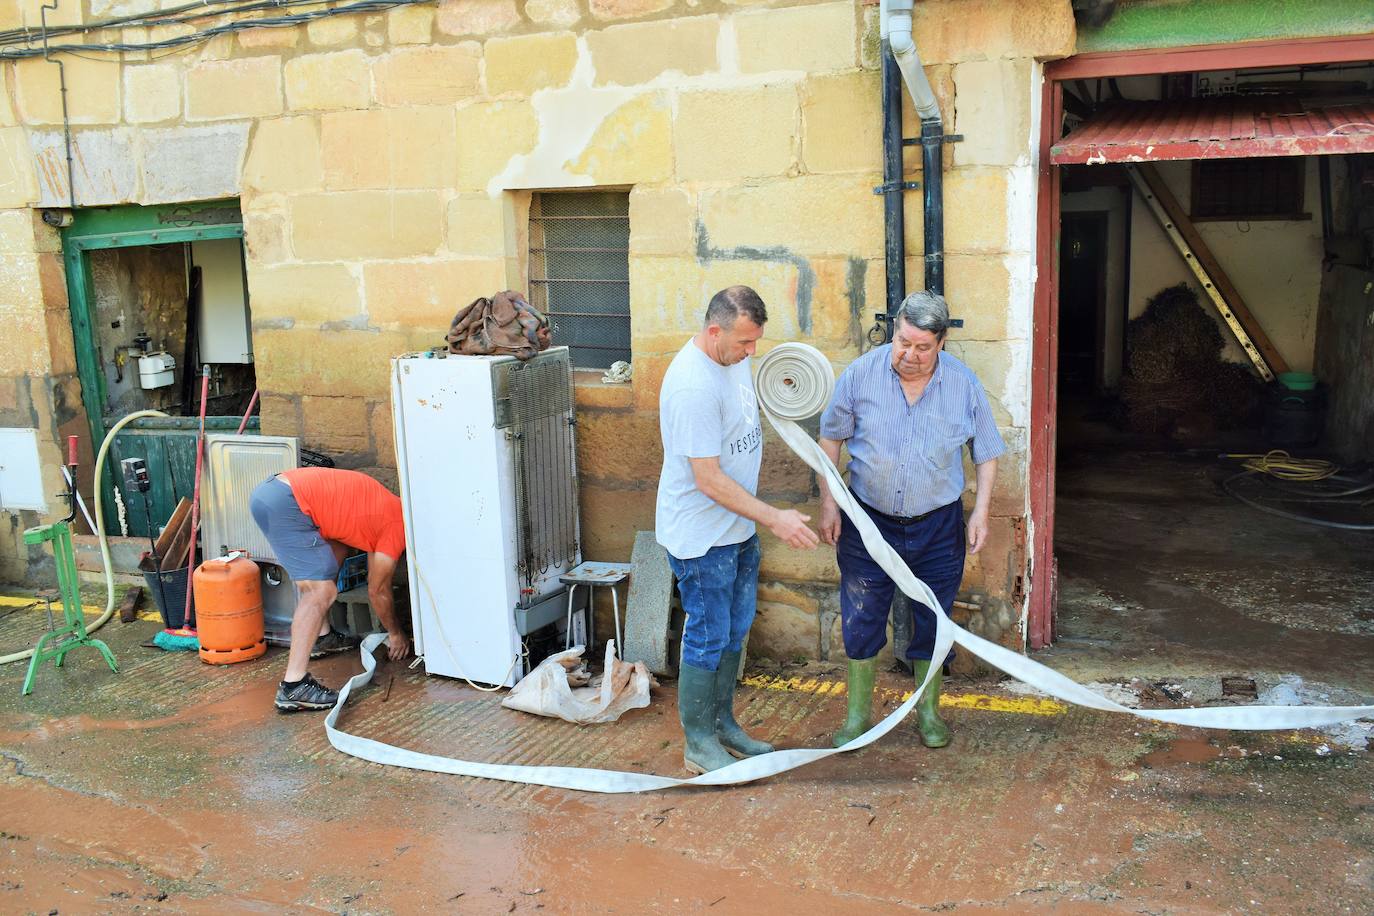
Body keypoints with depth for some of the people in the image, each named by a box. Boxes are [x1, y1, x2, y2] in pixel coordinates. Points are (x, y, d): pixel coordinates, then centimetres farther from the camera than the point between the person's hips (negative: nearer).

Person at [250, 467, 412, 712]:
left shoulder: (388, 507, 24)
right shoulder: (398, 527, 0)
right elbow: (378, 591, 8)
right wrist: (396, 634, 22)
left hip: (270, 488, 10)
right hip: (285, 504, -10)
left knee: (336, 547, 27)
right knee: (321, 591, -12)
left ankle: (321, 637, 30)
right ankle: (292, 687, -18)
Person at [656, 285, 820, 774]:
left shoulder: (735, 357, 1)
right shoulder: (693, 384, -28)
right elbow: (709, 479, -27)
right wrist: (773, 518, -26)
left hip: (738, 526, 9)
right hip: (700, 536, -9)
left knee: (735, 631, 19)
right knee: (708, 638, 3)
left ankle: (723, 723, 35)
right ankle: (698, 744, 19)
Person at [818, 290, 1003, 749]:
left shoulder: (964, 383, -8)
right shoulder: (861, 373, -11)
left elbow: (986, 452, 3)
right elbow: (831, 438, 0)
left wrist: (981, 511, -4)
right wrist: (828, 503, -5)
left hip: (938, 526, 1)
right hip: (869, 520, 0)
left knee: (932, 620, 11)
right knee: (861, 621, 6)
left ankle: (928, 710, 31)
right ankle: (858, 715, 23)